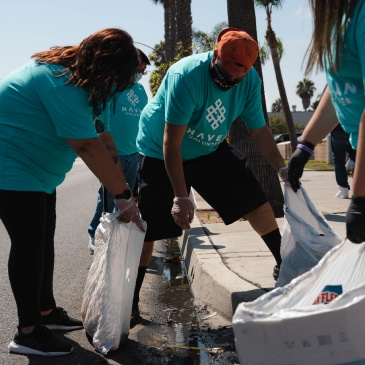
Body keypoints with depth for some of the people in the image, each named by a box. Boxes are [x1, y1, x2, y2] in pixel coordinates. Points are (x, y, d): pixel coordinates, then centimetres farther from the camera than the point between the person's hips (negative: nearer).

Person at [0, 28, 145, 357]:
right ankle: (28, 333, 1)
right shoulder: (62, 83, -27)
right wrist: (124, 196, -25)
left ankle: (47, 311, 25)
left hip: (34, 169, 10)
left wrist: (124, 190, -4)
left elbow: (104, 138, 2)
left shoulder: (85, 81, 4)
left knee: (44, 238, 13)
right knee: (29, 243, -8)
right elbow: (88, 147, -30)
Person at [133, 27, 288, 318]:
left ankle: (285, 264, 16)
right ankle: (131, 299, 11)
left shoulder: (250, 81, -14)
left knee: (255, 200, -2)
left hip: (210, 151, 5)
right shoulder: (186, 76, -32)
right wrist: (181, 198, -32)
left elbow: (259, 130, -3)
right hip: (160, 153, -5)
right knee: (146, 230, -5)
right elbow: (171, 142, -31)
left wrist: (283, 167, -16)